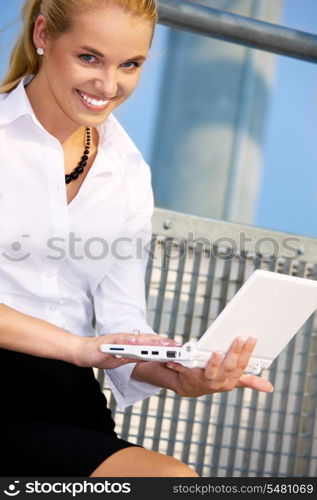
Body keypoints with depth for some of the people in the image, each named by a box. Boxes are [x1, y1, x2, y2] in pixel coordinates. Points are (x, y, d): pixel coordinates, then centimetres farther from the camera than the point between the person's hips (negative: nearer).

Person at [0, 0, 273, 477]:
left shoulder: (130, 175, 13)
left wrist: (177, 375, -12)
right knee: (172, 477, -27)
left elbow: (121, 320, 9)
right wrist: (77, 345, -21)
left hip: (69, 404, 5)